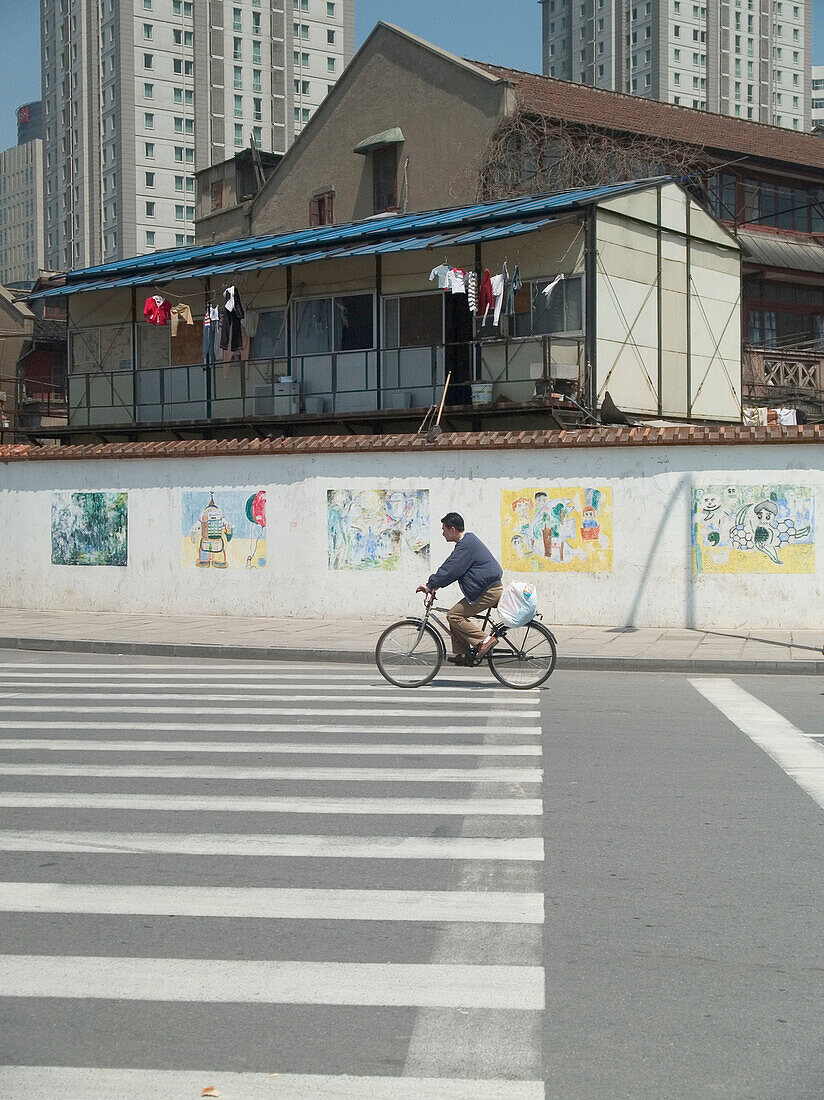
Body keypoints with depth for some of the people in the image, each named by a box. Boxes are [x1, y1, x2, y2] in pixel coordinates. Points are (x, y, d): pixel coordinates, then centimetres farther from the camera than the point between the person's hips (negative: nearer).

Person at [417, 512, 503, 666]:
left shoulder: (466, 544, -16)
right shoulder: (468, 540, 17)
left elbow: (450, 570, -20)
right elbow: (451, 568, 22)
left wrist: (430, 585, -12)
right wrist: (435, 585, 16)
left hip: (489, 591, -11)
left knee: (453, 615, -10)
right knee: (457, 614, 13)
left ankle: (484, 640, -12)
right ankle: (462, 654, 14)